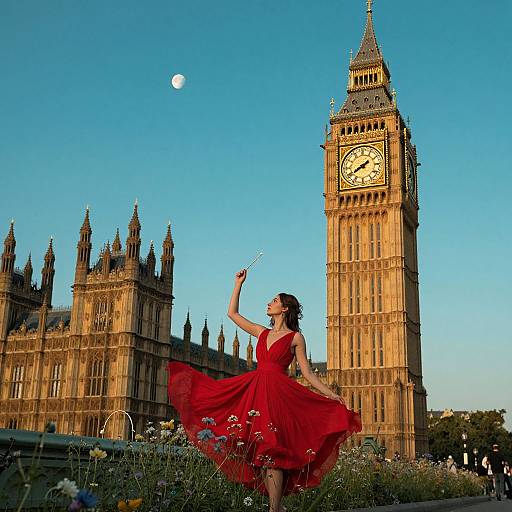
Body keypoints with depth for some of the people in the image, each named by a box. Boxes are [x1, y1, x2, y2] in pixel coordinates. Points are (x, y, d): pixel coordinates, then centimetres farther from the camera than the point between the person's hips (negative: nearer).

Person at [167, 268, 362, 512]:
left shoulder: (295, 337, 5)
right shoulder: (262, 332, 19)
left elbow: (307, 374, 4)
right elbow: (232, 313, 25)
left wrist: (332, 396, -5)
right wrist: (238, 283, 25)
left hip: (279, 393, -5)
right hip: (254, 391, 5)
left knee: (271, 450, -12)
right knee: (258, 452, 2)